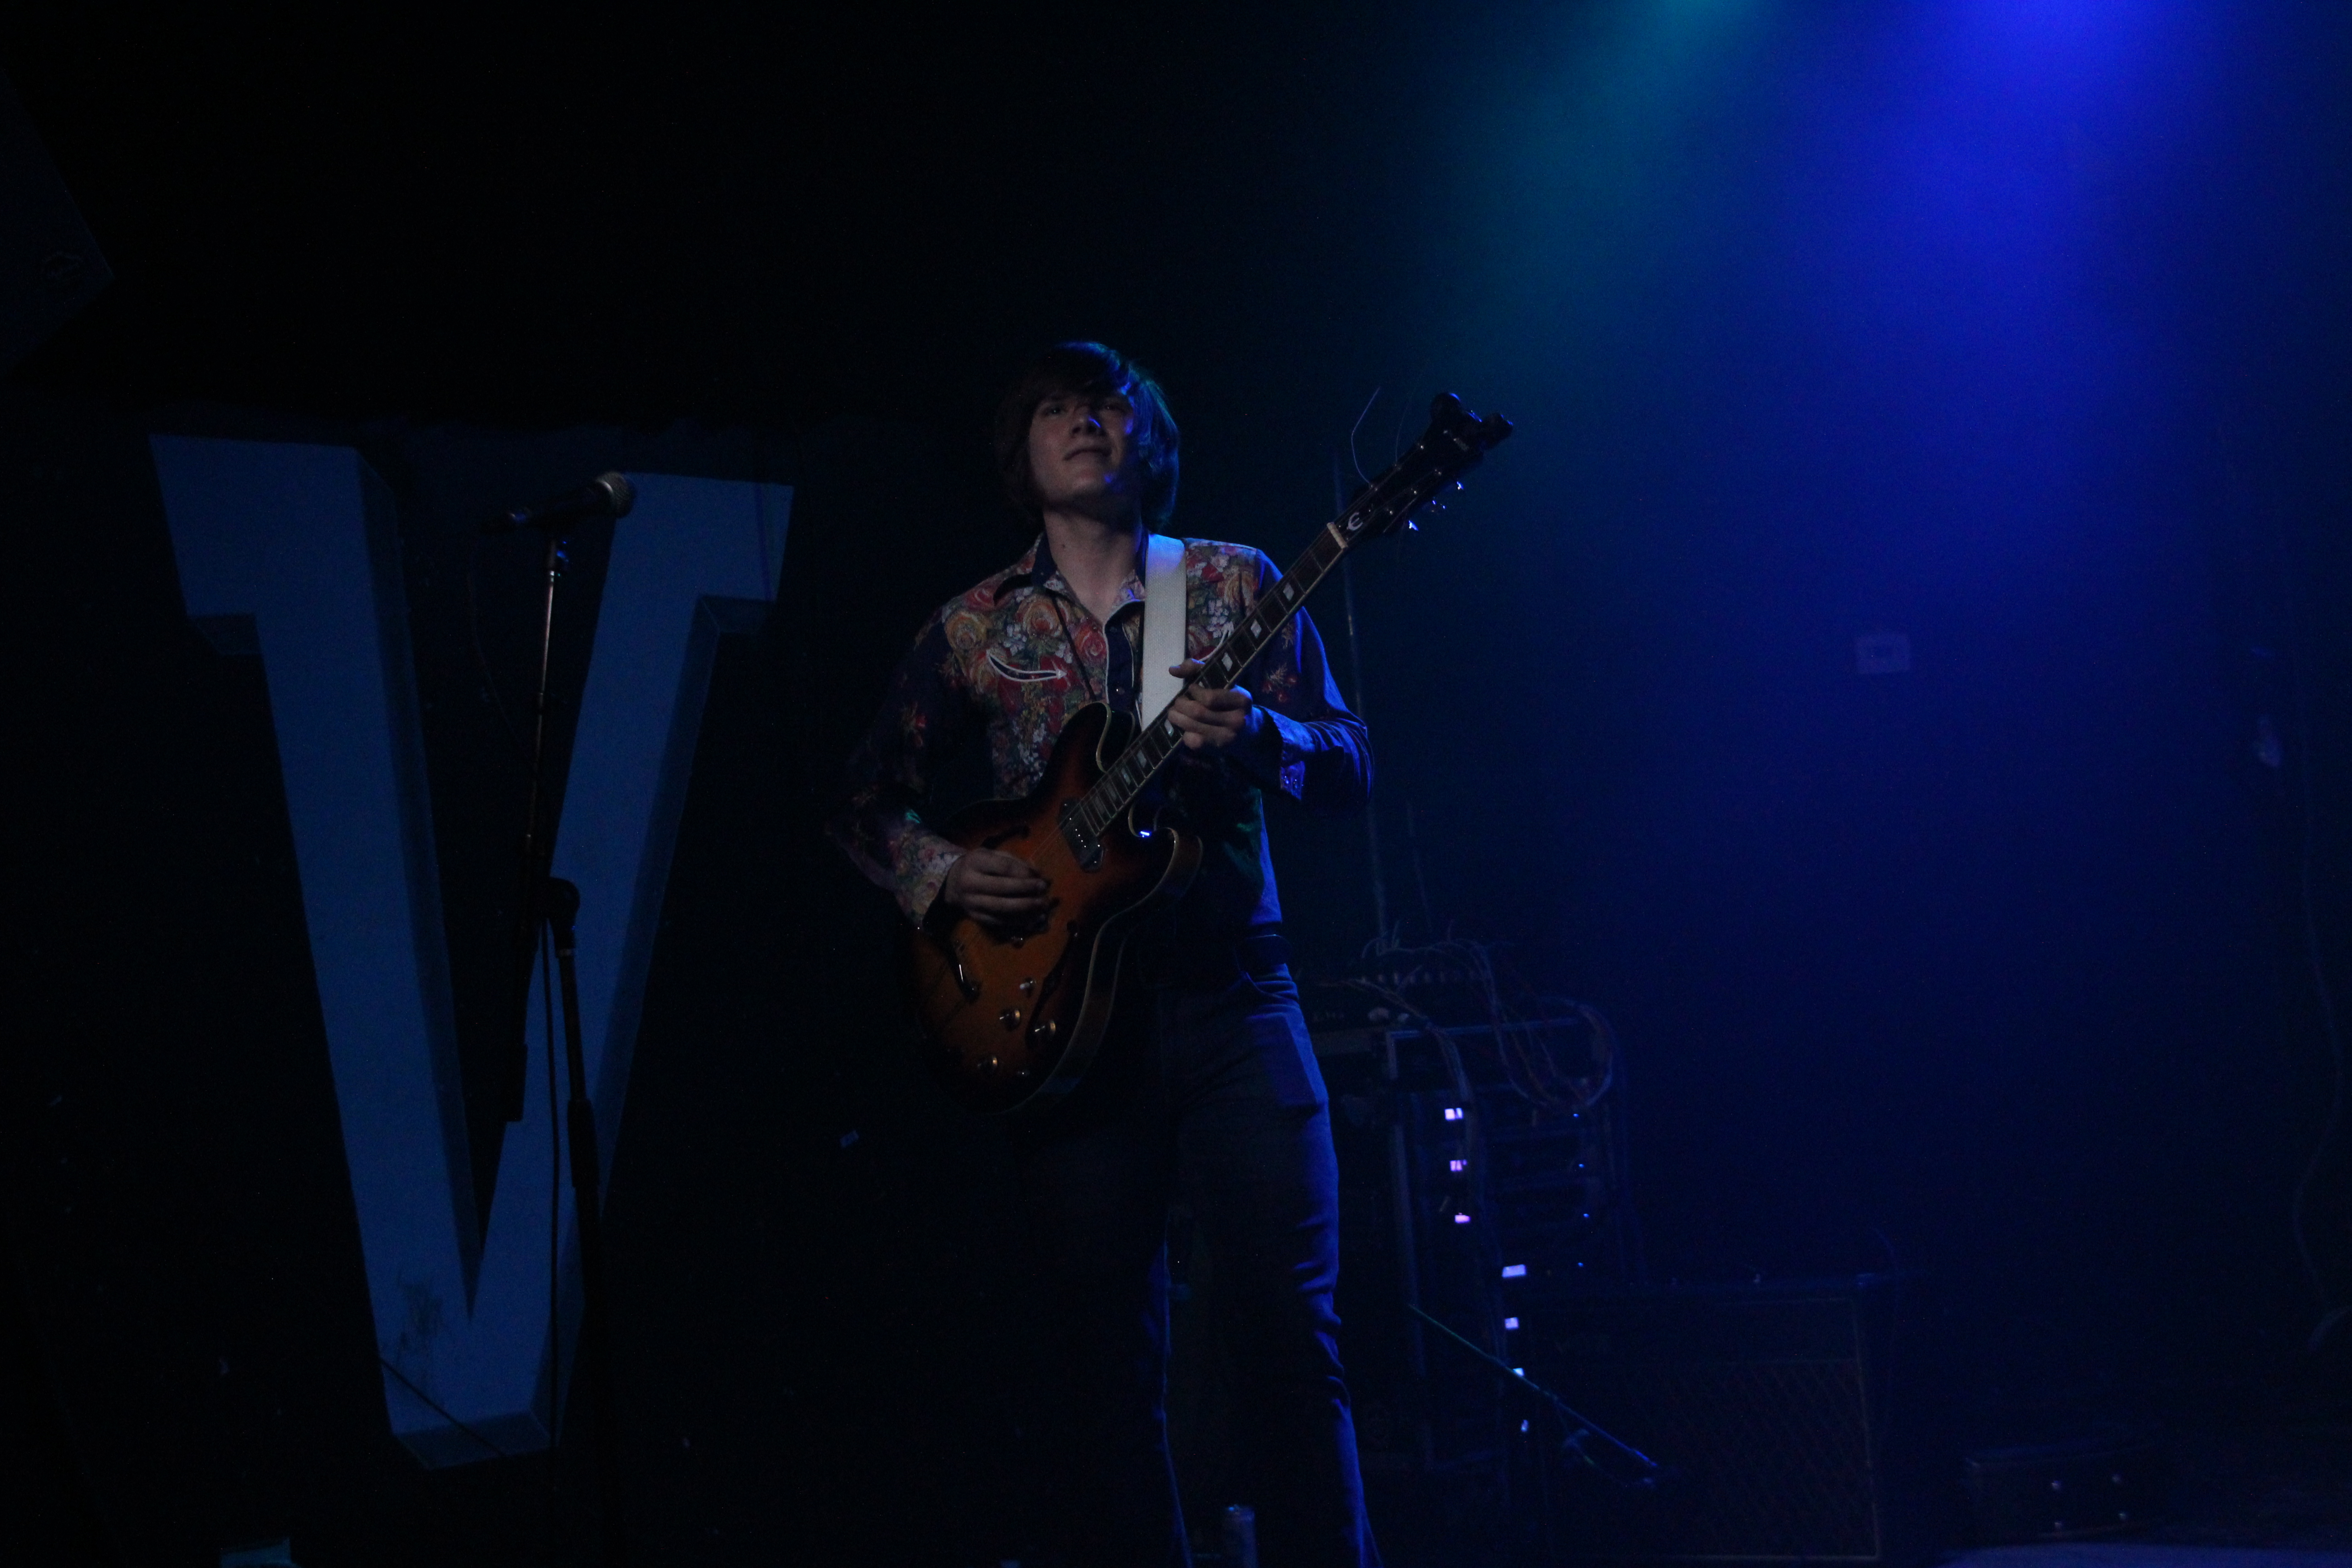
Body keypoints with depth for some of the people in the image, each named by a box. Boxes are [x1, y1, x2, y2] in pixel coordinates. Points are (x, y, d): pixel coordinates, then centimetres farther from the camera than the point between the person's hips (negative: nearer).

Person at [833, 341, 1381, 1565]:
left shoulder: (1236, 584, 8)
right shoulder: (973, 629, 9)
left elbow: (1348, 767, 3)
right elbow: (865, 802, 13)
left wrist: (1259, 735, -17)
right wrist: (938, 872, -7)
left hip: (1233, 995, 0)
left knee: (1289, 1328, -7)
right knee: (1107, 1358, 3)